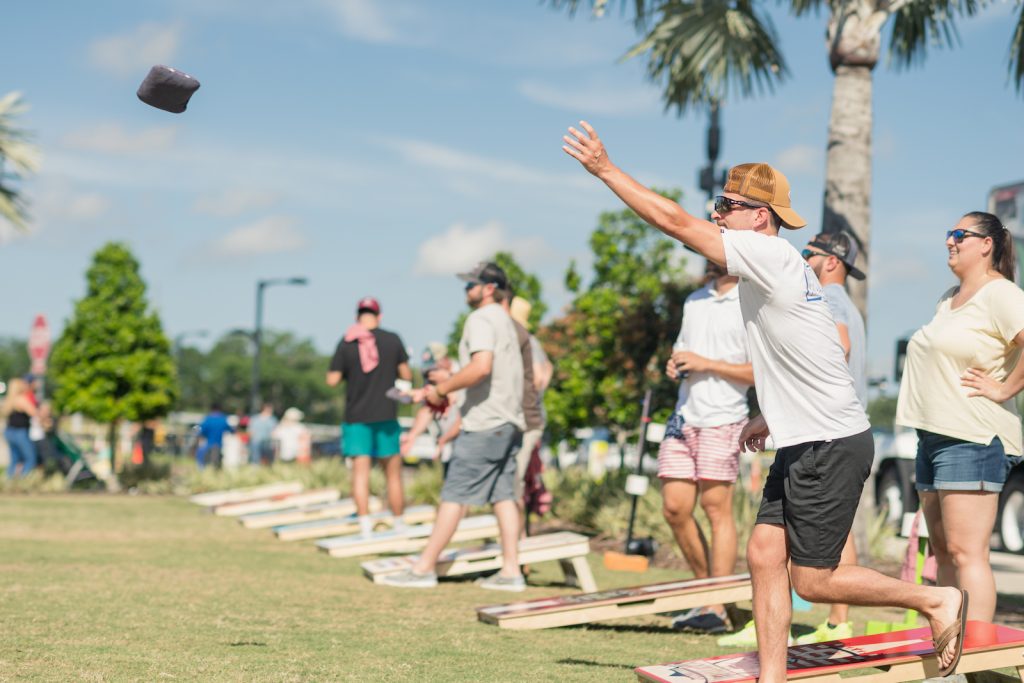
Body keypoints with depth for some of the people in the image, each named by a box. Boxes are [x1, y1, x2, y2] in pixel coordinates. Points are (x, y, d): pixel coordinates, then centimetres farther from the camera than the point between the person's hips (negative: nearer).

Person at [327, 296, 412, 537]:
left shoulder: (346, 343, -3)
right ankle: (399, 526, 15)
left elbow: (332, 380, -4)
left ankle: (365, 526, -7)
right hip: (386, 416, 0)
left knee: (360, 472, -1)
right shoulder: (393, 340, -2)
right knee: (393, 473, 9)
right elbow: (406, 375, 3)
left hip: (356, 416, 0)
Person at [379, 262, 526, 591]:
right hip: (509, 420, 9)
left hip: (485, 421, -9)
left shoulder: (481, 319, -10)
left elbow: (481, 367, -25)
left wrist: (441, 389, -15)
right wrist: (441, 390, 17)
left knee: (454, 495, -6)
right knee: (503, 494, 7)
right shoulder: (504, 320, 21)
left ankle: (425, 567, -3)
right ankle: (510, 571, 5)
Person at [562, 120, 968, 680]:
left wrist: (605, 170, -12)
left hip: (831, 446, -10)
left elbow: (674, 222, -18)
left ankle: (936, 599, 11)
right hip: (804, 445, 10)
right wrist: (772, 418, 25)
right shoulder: (774, 268, 14)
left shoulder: (771, 256, -15)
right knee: (763, 556, 5)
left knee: (811, 581, -4)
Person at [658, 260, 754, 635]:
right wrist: (675, 365, 5)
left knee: (716, 507, -6)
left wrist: (705, 364, -14)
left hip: (722, 420, -7)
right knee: (675, 508, 2)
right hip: (684, 416, 7)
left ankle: (716, 608, -2)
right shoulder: (694, 301, 18)